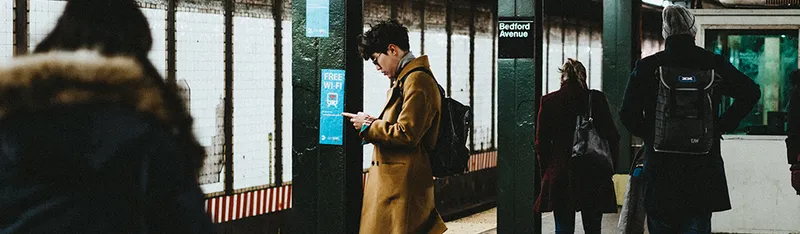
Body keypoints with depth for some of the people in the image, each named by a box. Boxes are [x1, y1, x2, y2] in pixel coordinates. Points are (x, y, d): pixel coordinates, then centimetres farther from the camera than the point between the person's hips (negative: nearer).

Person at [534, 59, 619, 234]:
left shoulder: (548, 102, 0)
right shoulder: (597, 99, -1)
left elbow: (542, 143, 2)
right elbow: (612, 138, 0)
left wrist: (546, 172, 11)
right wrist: (609, 170, 9)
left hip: (560, 176, 0)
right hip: (593, 176, 0)